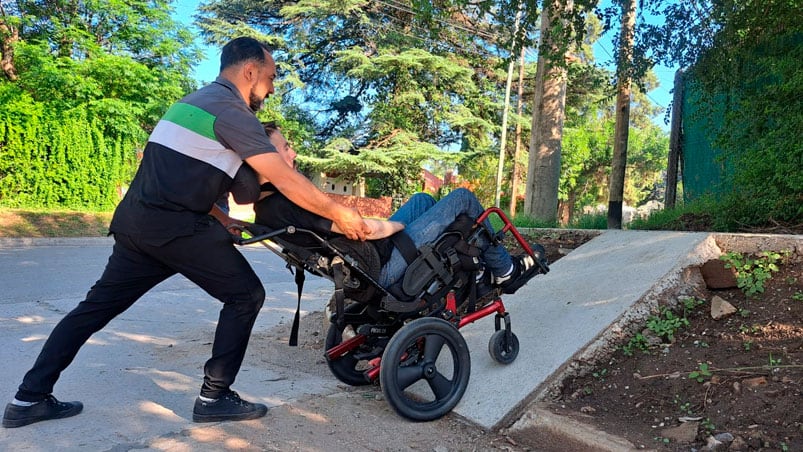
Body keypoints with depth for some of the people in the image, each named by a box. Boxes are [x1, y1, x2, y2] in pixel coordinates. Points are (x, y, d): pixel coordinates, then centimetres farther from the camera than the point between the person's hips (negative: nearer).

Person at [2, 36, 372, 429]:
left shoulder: (197, 100, 21)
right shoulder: (231, 111, -10)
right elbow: (285, 180, -15)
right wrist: (338, 213, -7)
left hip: (137, 220, 10)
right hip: (175, 227, -10)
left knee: (100, 304, 16)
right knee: (245, 295, 0)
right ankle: (214, 397, 5)